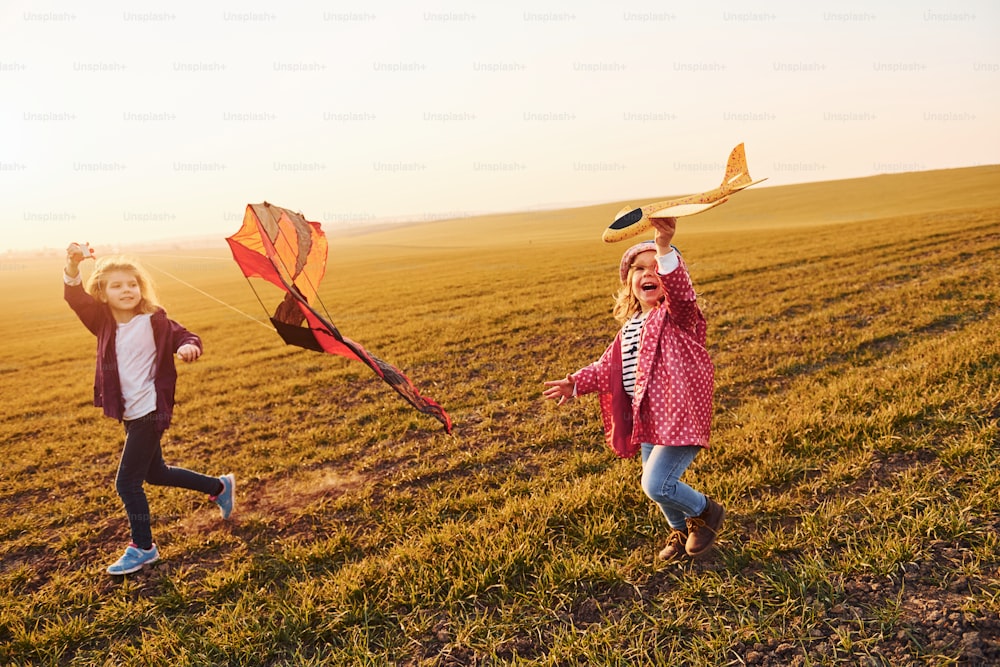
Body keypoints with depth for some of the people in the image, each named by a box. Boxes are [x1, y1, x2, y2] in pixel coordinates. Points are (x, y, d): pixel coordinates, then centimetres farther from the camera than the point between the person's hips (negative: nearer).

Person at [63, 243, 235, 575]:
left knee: (127, 482, -4)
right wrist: (73, 265, -27)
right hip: (130, 412, 7)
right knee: (155, 473, 22)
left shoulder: (155, 321, -12)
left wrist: (189, 347, -32)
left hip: (150, 411, -7)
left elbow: (185, 337, -7)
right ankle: (219, 487, 39)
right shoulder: (103, 322, 2)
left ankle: (143, 548, 14)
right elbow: (76, 297, -9)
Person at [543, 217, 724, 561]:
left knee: (656, 485, -13)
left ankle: (706, 511, 18)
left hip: (680, 418, -8)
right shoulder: (629, 327, 11)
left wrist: (664, 246, -51)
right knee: (655, 486, 17)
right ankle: (681, 530, 46)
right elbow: (609, 366, 20)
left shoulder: (677, 314, -12)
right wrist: (576, 383, 7)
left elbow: (677, 288, -35)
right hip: (649, 420, 8)